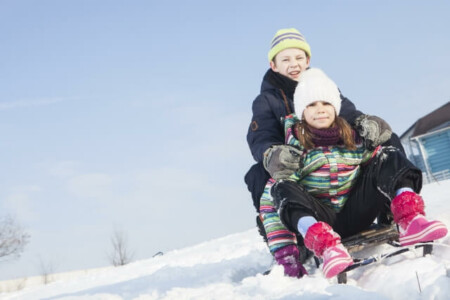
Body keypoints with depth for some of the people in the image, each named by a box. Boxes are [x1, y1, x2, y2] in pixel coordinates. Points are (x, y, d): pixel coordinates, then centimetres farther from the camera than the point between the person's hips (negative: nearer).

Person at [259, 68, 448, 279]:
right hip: (317, 221, -3)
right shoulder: (294, 149, -6)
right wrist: (285, 255, -21)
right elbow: (269, 203, -12)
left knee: (392, 158, -6)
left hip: (355, 215, 3)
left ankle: (410, 223, -30)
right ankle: (327, 247, -52)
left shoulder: (353, 138, 4)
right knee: (283, 189, -30)